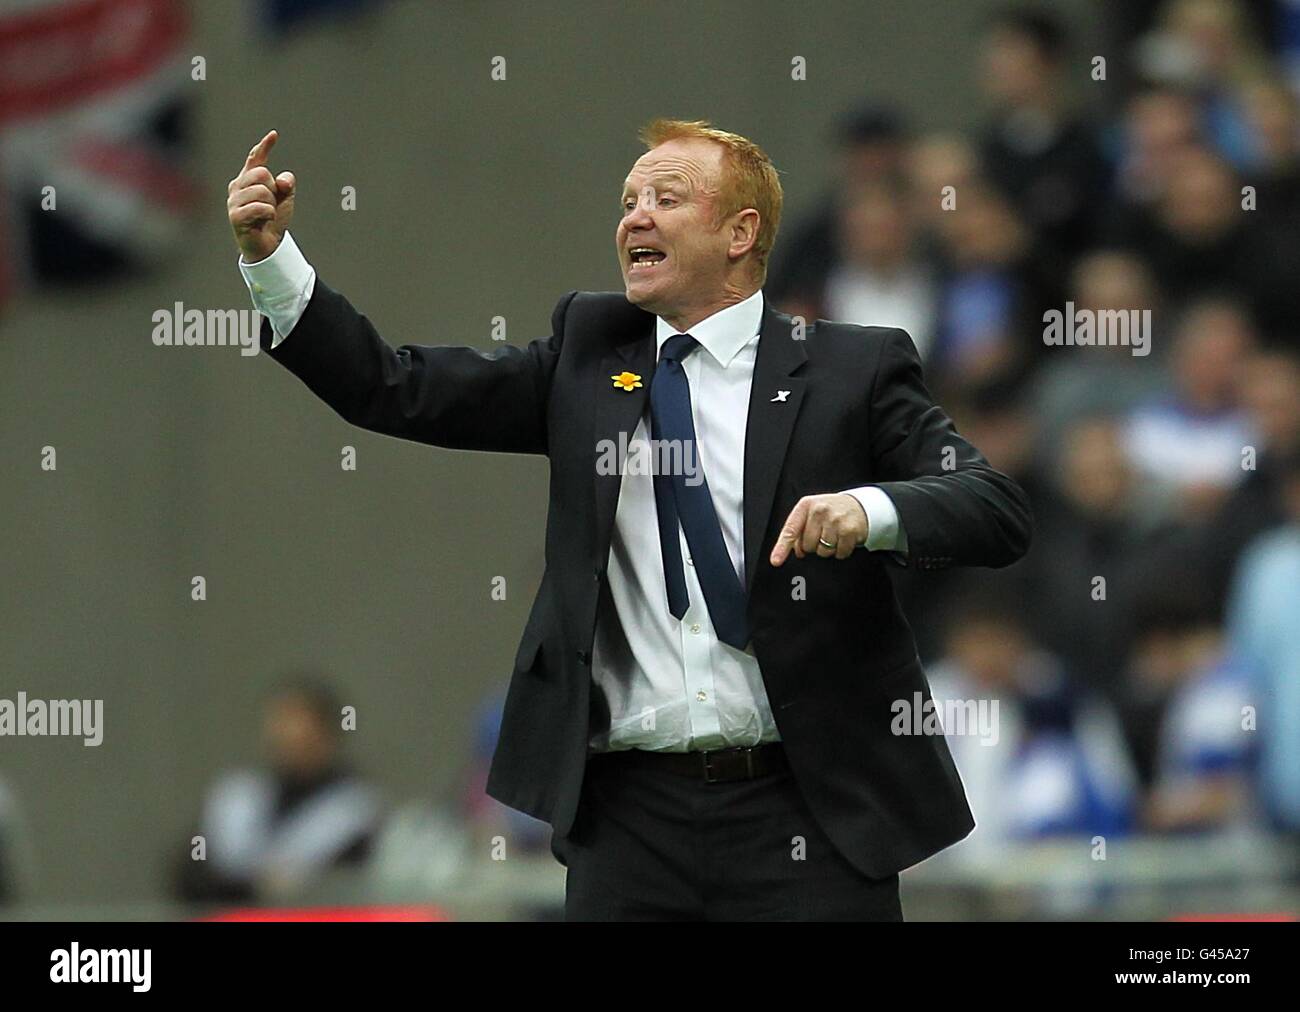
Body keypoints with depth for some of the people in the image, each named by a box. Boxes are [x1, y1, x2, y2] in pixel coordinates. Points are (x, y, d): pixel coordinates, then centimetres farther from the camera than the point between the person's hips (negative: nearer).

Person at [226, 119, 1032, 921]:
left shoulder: (854, 368, 2)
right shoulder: (587, 354, 12)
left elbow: (1001, 509, -4)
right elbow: (393, 392, 7)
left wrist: (873, 509, -24)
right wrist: (269, 255, -3)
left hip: (807, 814, -3)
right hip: (632, 817, 3)